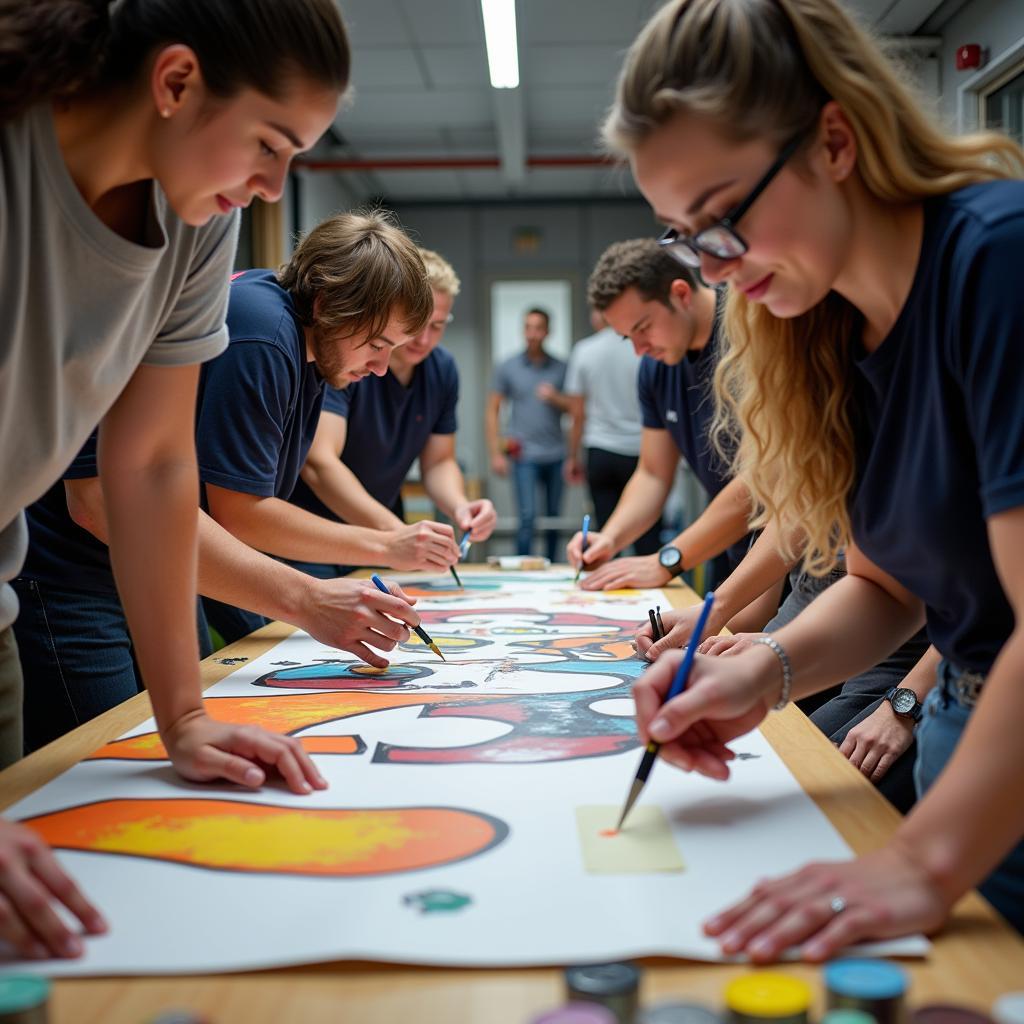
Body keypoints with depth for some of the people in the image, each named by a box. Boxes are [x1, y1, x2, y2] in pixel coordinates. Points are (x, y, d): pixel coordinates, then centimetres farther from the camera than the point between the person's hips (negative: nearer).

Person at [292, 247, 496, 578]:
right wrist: (392, 534, -45)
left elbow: (438, 462, 7)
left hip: (376, 536, 6)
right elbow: (318, 463, -31)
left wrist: (459, 506, -17)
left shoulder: (442, 369, -1)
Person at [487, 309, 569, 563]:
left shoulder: (560, 368, 8)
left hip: (555, 453, 2)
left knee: (554, 516, 7)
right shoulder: (508, 368, 5)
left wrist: (555, 398, -10)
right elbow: (492, 411, 6)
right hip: (525, 454, -2)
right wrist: (495, 453, -1)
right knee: (527, 516, -11)